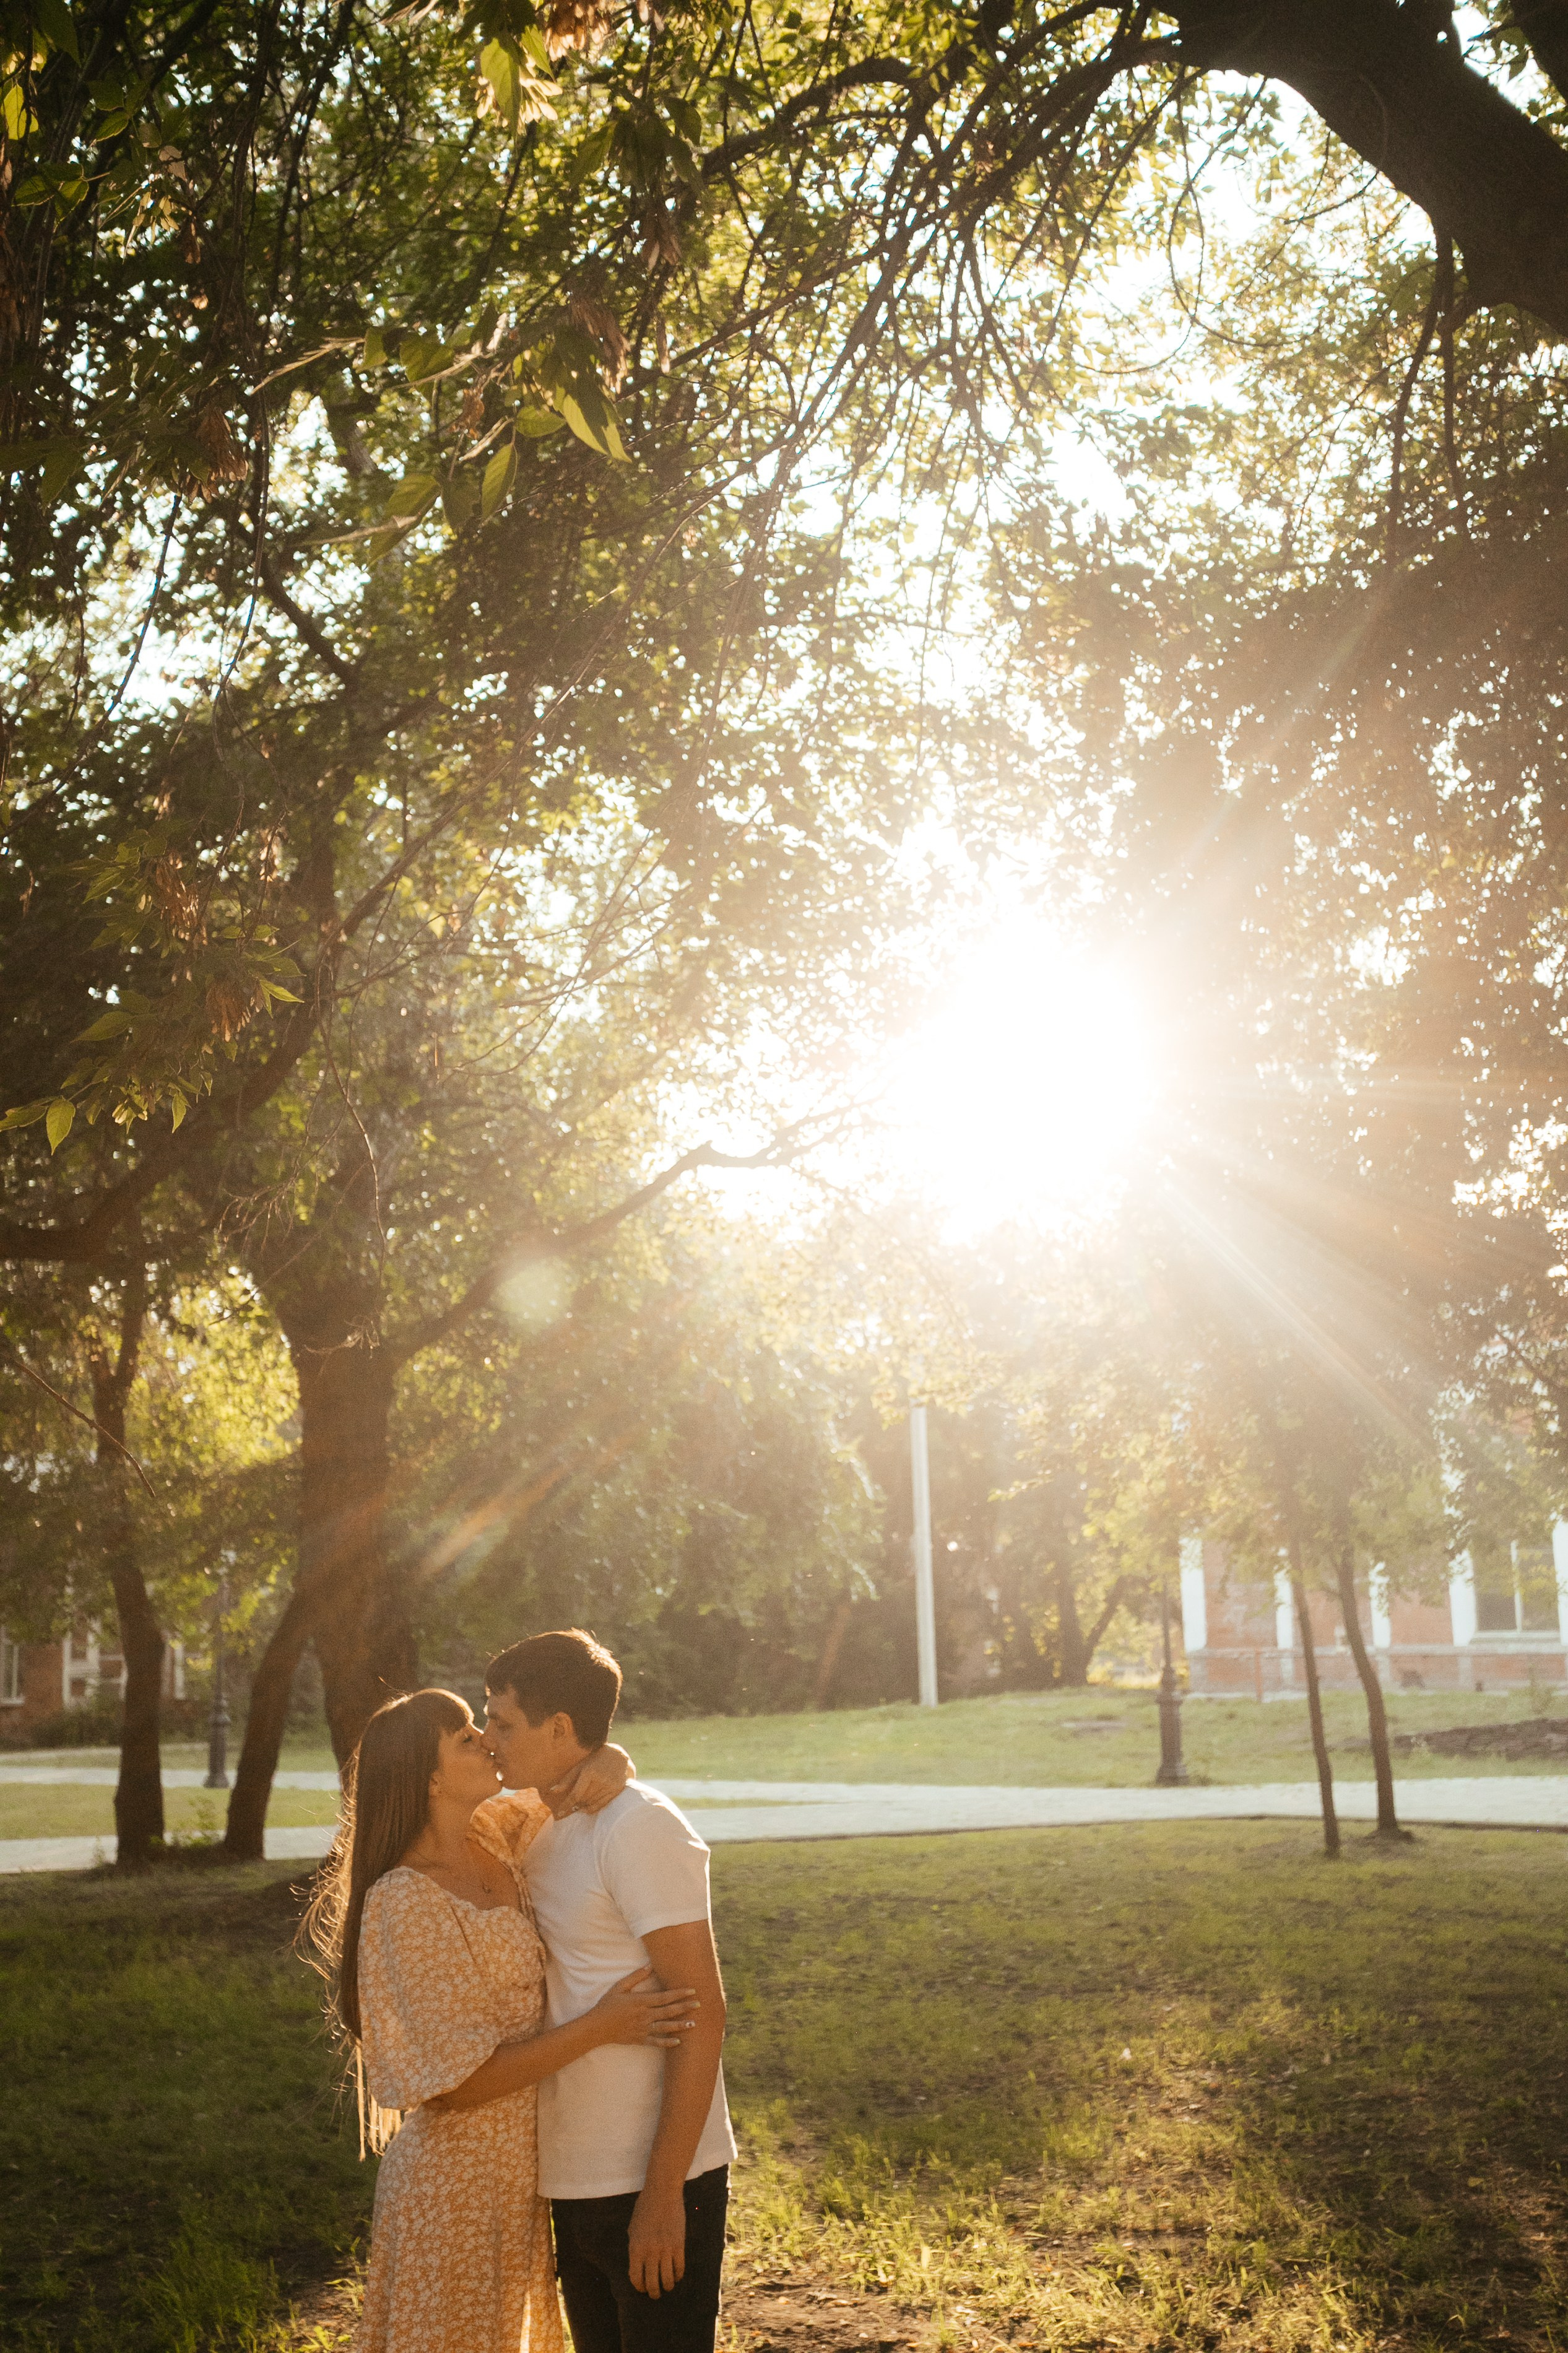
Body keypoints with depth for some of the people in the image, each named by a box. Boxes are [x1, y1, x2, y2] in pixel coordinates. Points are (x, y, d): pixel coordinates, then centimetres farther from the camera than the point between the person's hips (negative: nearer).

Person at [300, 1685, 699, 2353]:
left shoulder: (493, 1837, -1)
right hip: (453, 2189, -8)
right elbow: (459, 2082, -22)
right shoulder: (406, 1902, -22)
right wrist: (603, 2026, -24)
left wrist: (609, 1766, -13)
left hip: (516, 2172, 8)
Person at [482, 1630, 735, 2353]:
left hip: (652, 2185, -9)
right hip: (578, 2183, 9)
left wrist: (662, 2193, -21)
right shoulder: (547, 1830, 11)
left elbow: (700, 2015, -20)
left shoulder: (639, 1827, -16)